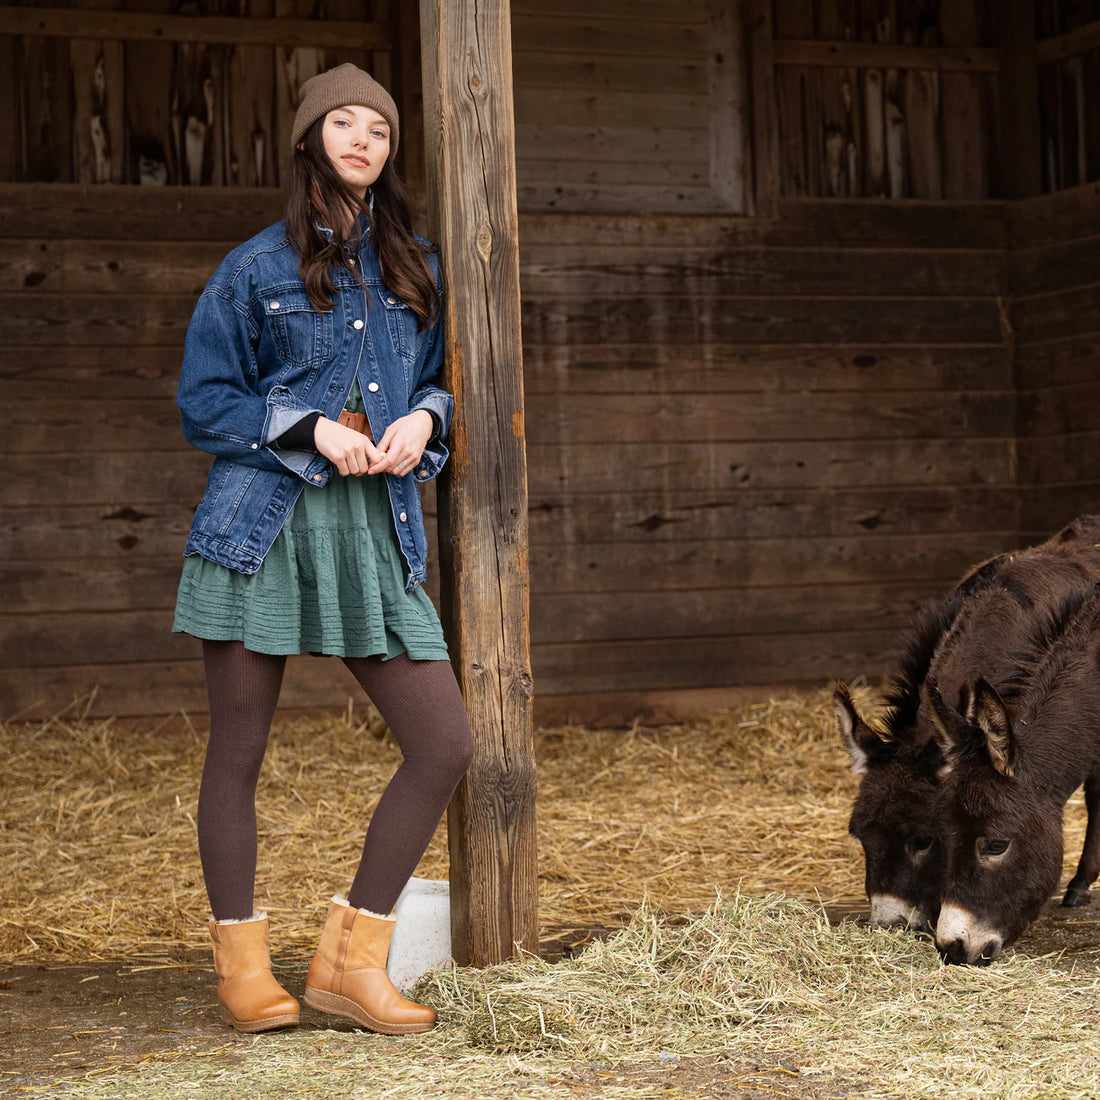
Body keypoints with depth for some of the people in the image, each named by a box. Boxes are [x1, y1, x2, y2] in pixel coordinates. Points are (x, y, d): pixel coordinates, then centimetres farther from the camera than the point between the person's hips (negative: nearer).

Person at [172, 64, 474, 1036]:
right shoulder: (254, 270, 4)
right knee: (238, 753, 2)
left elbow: (436, 381, 23)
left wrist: (423, 420, 0)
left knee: (446, 745, -4)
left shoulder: (415, 269, 15)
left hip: (376, 530, 4)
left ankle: (350, 957, 7)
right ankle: (242, 965, 17)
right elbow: (204, 402, 4)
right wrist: (309, 431, -10)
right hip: (263, 522, -3)